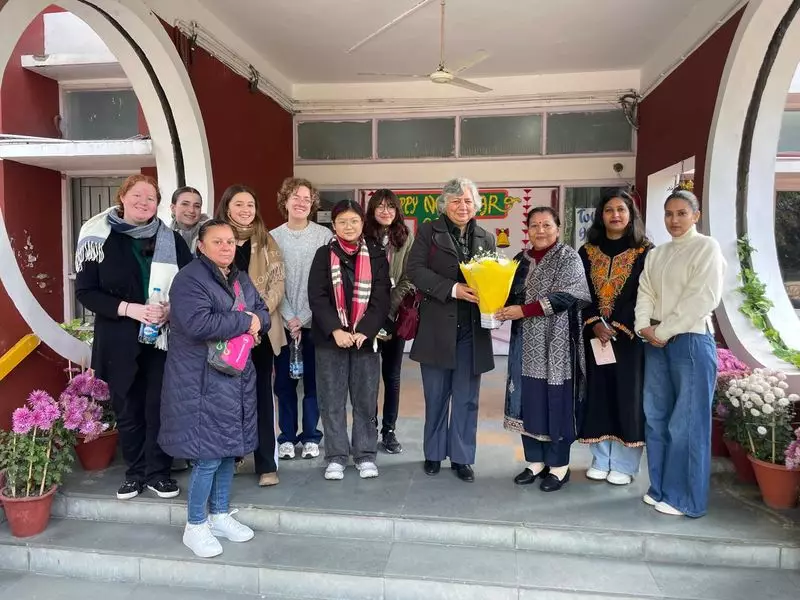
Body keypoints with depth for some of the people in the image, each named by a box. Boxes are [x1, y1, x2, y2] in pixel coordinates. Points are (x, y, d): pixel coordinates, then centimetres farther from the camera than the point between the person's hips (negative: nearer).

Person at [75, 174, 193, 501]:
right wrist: (128, 308, -17)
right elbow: (85, 290, -4)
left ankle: (158, 472, 22)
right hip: (119, 341, 0)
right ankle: (135, 471, 29)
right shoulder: (99, 238, -2)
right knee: (127, 410, 12)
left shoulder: (172, 240, 2)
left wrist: (171, 309, -14)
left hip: (163, 338, 0)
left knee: (160, 407, 5)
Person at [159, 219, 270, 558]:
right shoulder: (189, 279, -14)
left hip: (237, 376, 8)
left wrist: (257, 322, -10)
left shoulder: (240, 279, 13)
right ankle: (195, 526, 17)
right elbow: (197, 324, -27)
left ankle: (220, 515, 32)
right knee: (208, 454, -3)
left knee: (229, 448, 15)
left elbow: (262, 311, 14)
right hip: (202, 380, -8)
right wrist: (244, 321, -18)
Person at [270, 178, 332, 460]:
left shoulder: (325, 236, -1)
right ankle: (287, 437, 22)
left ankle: (311, 437, 20)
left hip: (315, 321, -1)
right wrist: (289, 318, -8)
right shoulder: (273, 237, 3)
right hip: (283, 322, 1)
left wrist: (304, 318, -9)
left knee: (313, 381, 6)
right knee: (284, 382, 7)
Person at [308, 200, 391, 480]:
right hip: (330, 338, 0)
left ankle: (365, 455, 20)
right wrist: (336, 330, -17)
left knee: (366, 399, 7)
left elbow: (381, 299, -3)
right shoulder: (324, 255, 3)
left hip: (365, 338, 0)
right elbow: (317, 297, -5)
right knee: (332, 400, 6)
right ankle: (336, 457, 18)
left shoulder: (376, 256, 3)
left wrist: (364, 331, -16)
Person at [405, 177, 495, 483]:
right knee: (436, 396, 10)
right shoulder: (428, 231, 2)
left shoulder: (486, 238, 12)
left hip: (472, 329, 3)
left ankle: (462, 457, 23)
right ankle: (434, 453, 27)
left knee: (466, 398, 9)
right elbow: (414, 269, -9)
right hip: (437, 328, -2)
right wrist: (453, 289, -19)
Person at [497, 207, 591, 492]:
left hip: (556, 343, -5)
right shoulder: (520, 260, 12)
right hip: (526, 343, 5)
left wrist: (523, 310, -20)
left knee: (556, 402, 0)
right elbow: (510, 295, 16)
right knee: (528, 401, 7)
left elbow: (565, 297, -15)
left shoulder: (568, 258, -3)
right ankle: (535, 461, 21)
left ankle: (559, 466, 14)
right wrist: (500, 306, -6)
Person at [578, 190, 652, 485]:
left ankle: (624, 464, 14)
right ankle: (601, 460, 19)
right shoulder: (588, 251, 8)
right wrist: (595, 324, -11)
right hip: (594, 334, 3)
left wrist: (618, 327, -14)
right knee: (598, 394, 7)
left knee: (626, 395, 2)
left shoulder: (645, 252, 0)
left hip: (629, 336, -3)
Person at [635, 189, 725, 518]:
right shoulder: (656, 254, 16)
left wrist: (664, 331, -13)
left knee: (687, 422, -1)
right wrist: (644, 327, -8)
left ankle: (684, 497, 12)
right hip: (656, 343, 6)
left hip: (691, 341, -6)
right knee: (656, 417, 10)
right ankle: (660, 487, 23)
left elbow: (703, 298, -13)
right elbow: (645, 293, 10)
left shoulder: (707, 247, -3)